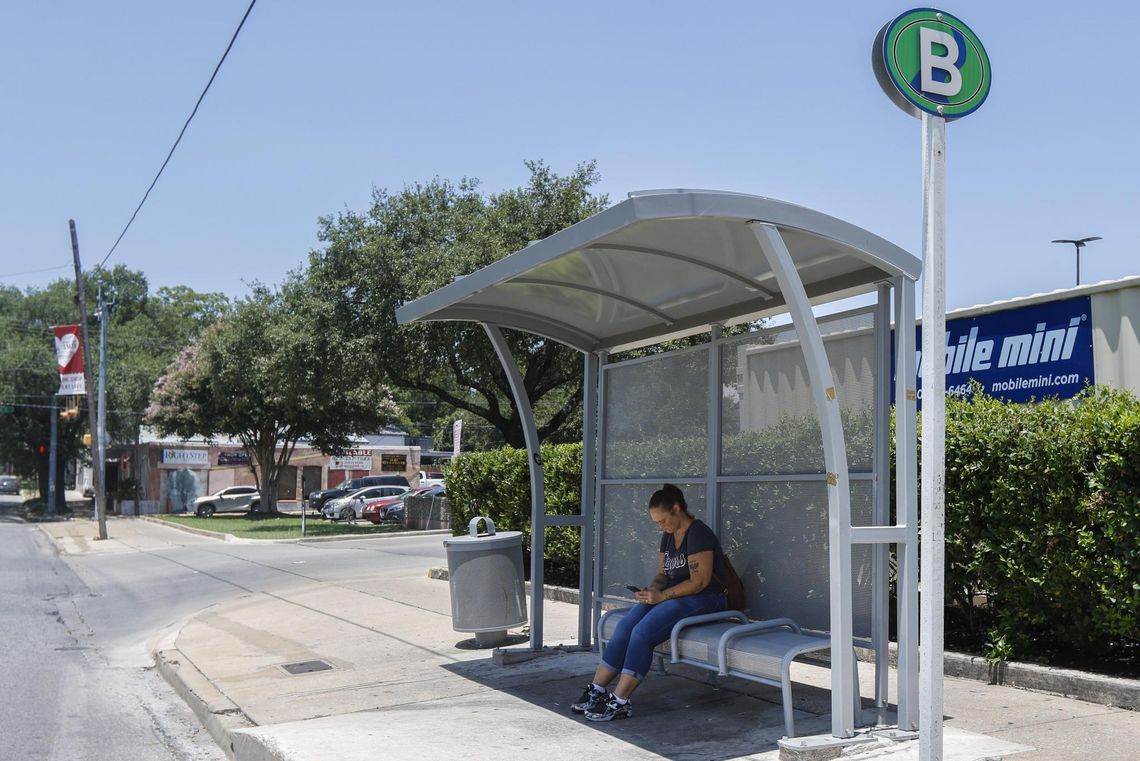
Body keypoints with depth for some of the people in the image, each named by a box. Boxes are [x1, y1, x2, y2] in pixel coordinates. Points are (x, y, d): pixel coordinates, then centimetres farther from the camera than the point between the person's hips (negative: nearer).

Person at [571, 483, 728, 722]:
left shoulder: (698, 534, -14)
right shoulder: (669, 535, 14)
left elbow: (700, 582, -19)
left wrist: (662, 596, -20)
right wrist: (652, 589, -4)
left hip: (703, 600, -8)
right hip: (675, 596, 8)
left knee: (643, 631, -27)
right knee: (625, 625, -15)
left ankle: (620, 702, -24)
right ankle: (596, 690, -15)